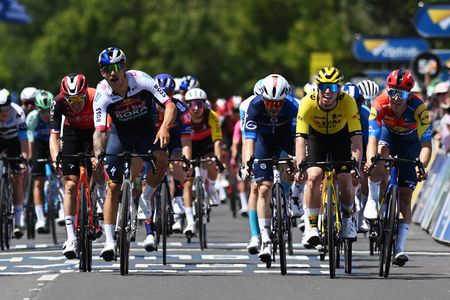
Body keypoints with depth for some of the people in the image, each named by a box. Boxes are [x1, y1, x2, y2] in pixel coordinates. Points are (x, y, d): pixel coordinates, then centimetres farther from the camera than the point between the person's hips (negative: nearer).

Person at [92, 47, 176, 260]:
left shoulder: (141, 80, -25)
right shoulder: (102, 94, -23)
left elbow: (170, 106, -26)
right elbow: (100, 130, -28)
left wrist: (164, 127, -45)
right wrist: (97, 154, -47)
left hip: (145, 130, 0)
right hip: (120, 132, 1)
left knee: (161, 157, -32)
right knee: (113, 187, -6)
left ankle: (146, 199, -7)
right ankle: (109, 241, 1)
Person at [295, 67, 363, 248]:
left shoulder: (347, 102, -31)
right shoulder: (308, 103, -31)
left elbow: (356, 137, -32)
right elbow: (300, 137, -35)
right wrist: (300, 165, -46)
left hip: (340, 138, 0)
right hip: (316, 137, 0)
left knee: (346, 181, -11)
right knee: (313, 177, -21)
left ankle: (347, 218, 19)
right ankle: (311, 226, -10)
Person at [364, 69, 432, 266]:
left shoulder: (419, 108, -34)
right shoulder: (380, 105, -32)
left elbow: (426, 144, -37)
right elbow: (373, 139, -38)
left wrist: (422, 167, -55)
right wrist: (370, 161, -57)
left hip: (410, 141, -1)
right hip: (388, 133, 1)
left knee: (405, 195, -7)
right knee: (380, 152, -36)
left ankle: (400, 247, -7)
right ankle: (373, 201, -18)